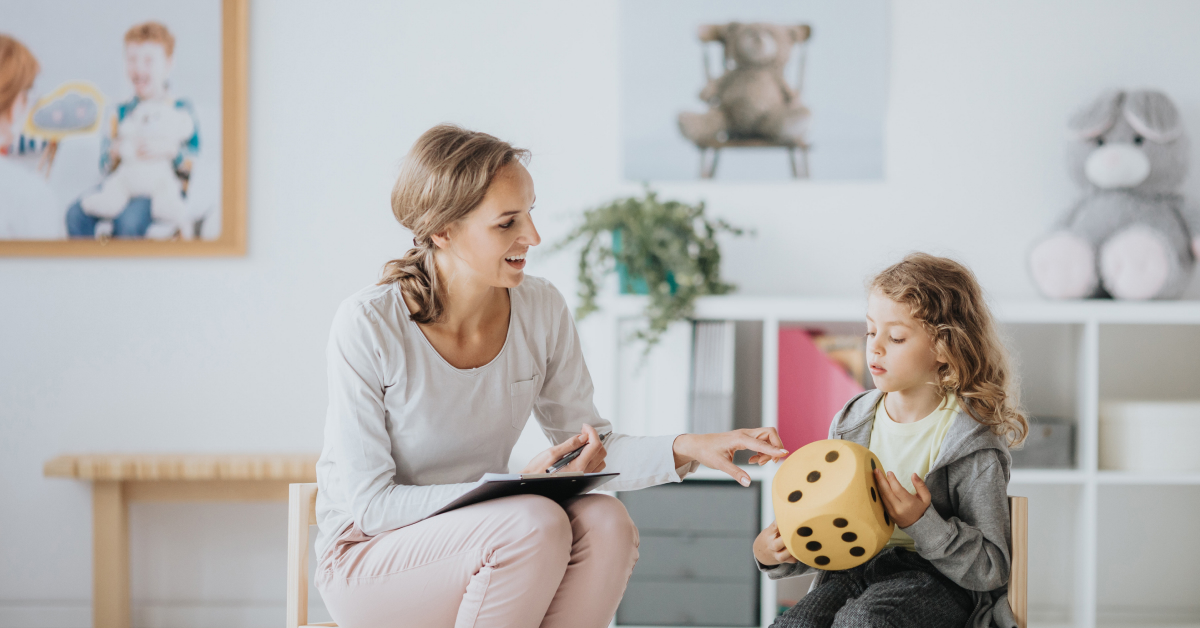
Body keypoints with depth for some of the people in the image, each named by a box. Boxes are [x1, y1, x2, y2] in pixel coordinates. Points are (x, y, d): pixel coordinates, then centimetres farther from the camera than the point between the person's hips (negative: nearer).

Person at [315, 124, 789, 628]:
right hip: (368, 561, -5)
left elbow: (591, 450, 5)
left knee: (604, 524, -26)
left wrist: (687, 448, -14)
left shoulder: (542, 311, -3)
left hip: (480, 539, 5)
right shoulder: (369, 324, -19)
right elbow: (371, 504, -19)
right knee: (537, 524, -32)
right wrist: (519, 486, -24)